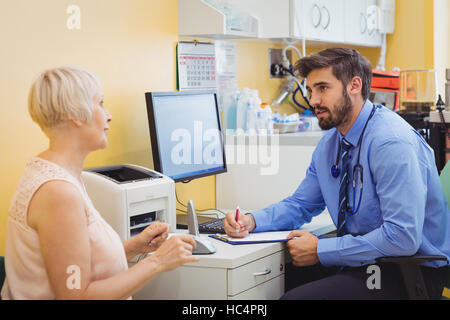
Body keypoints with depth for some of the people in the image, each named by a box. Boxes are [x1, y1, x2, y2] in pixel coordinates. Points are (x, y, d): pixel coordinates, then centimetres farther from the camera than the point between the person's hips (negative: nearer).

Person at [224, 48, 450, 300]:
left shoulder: (392, 142, -21)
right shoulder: (330, 142, 8)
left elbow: (402, 237, -27)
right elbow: (301, 204, 18)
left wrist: (320, 250, -20)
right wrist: (251, 221, -2)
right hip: (360, 261, 8)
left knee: (295, 297, -25)